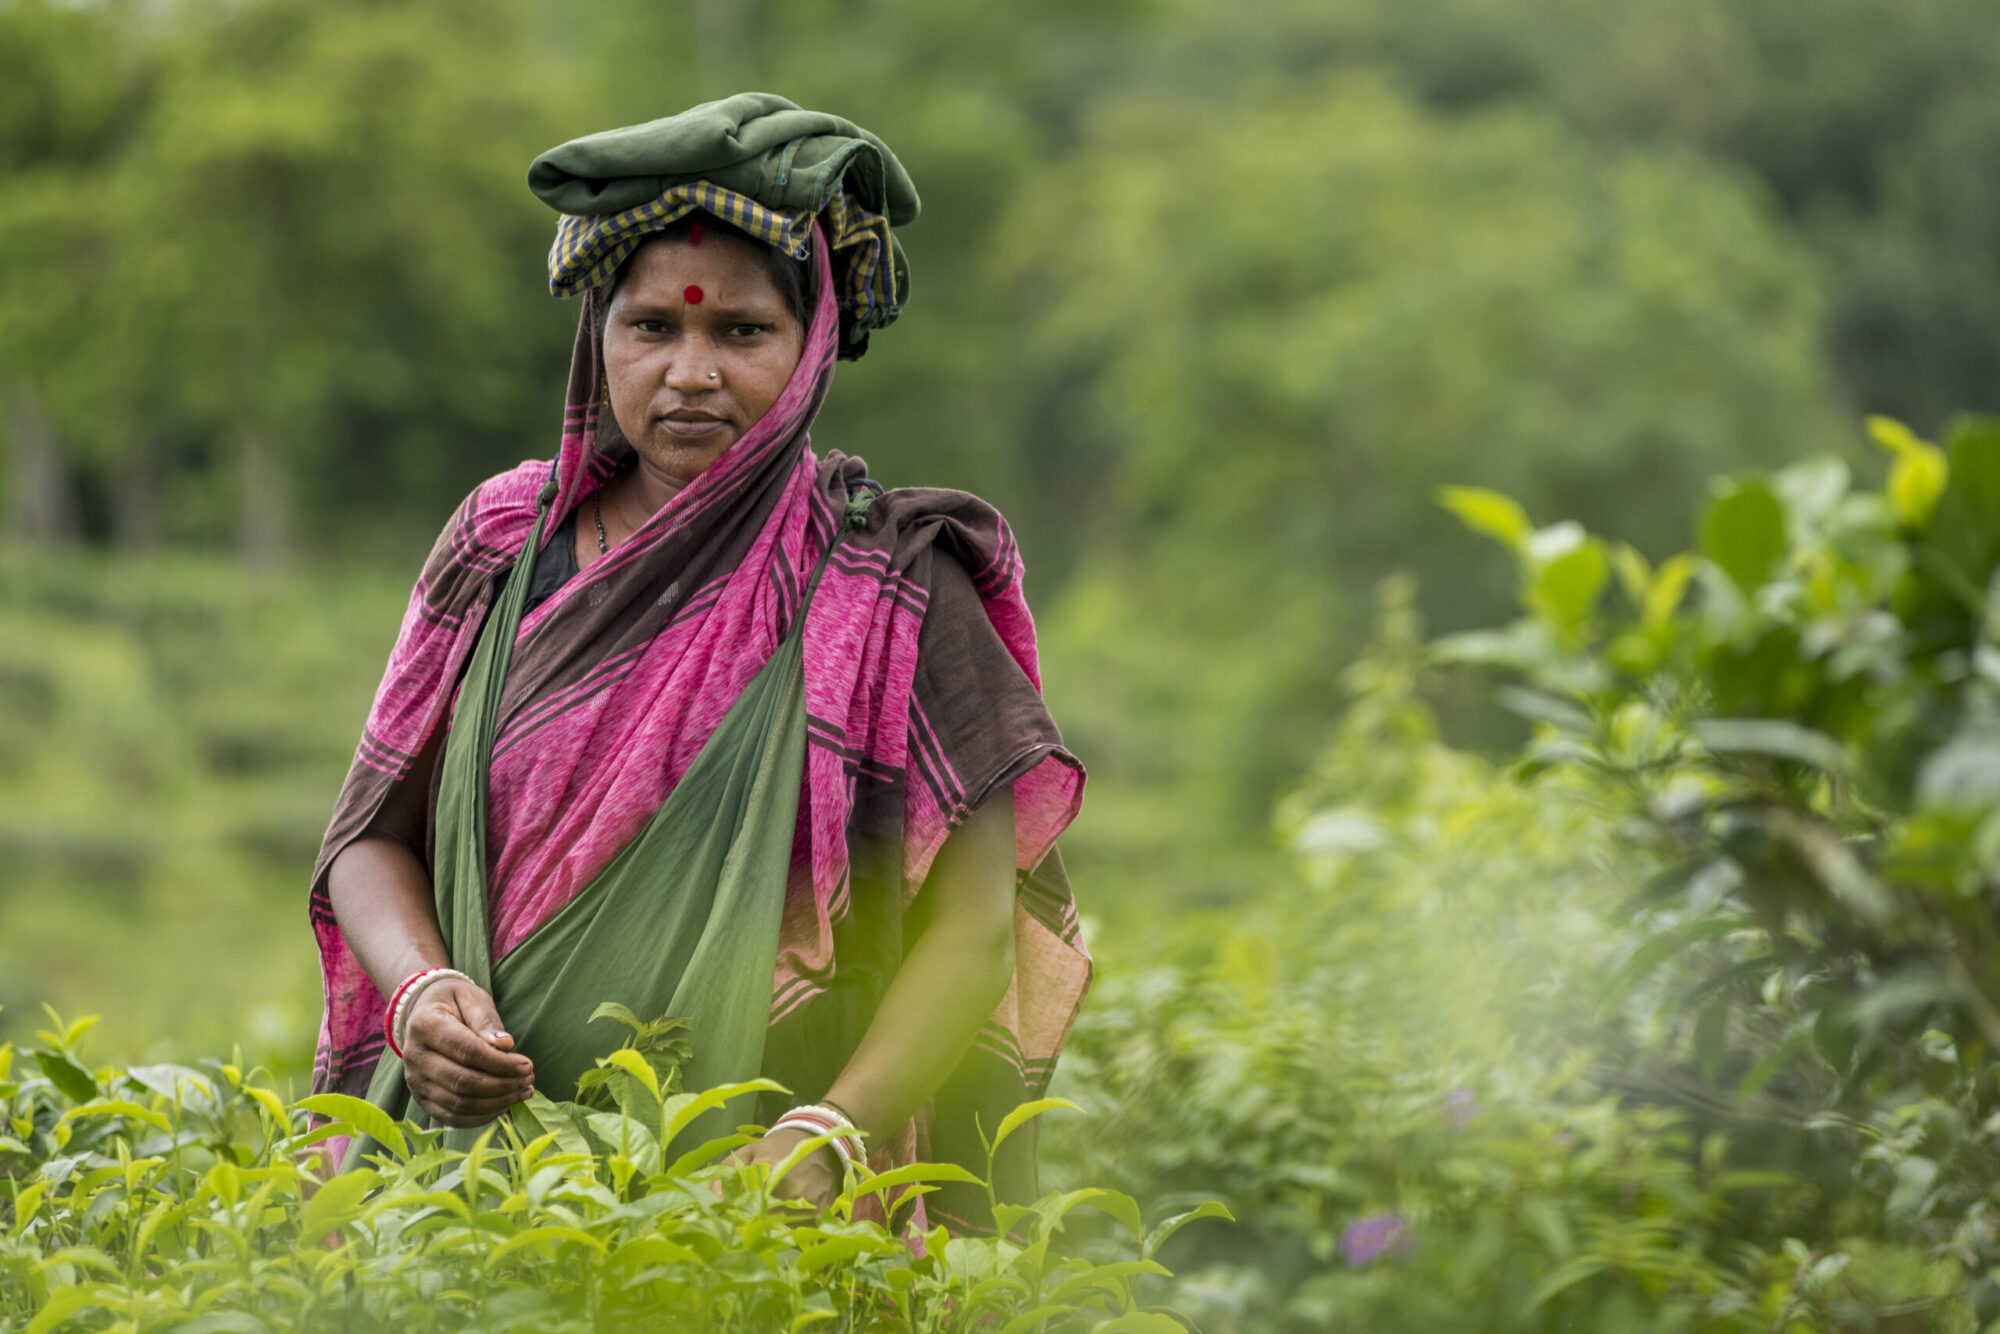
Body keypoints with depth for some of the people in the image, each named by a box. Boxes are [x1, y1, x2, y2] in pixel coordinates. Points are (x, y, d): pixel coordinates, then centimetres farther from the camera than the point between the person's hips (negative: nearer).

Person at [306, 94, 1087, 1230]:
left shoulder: (891, 591, 2)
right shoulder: (504, 545, 12)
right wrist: (419, 991, -5)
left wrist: (829, 1134, -17)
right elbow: (374, 838, 16)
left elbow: (972, 924, -2)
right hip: (476, 1157, 3)